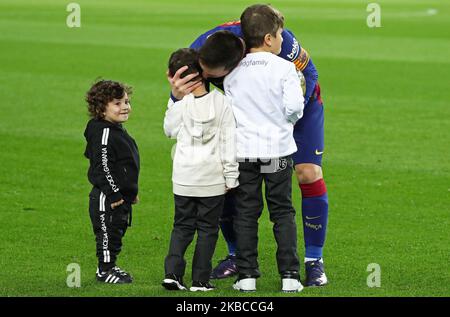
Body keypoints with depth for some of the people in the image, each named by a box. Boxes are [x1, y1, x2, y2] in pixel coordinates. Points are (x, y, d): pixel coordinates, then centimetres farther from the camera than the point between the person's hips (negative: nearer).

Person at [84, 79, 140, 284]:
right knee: (107, 233, -2)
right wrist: (113, 193, -23)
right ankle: (105, 271, 6)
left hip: (121, 196, 10)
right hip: (106, 198, -10)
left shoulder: (117, 130, 13)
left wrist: (130, 191, 24)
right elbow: (103, 166, -23)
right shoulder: (104, 133, -19)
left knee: (117, 231, 17)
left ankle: (108, 266, 28)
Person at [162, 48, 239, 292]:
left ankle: (172, 271, -1)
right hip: (213, 178, -1)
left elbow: (169, 130, 14)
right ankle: (200, 280, 5)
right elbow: (229, 142, -5)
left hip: (184, 179, 1)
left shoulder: (179, 105, -6)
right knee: (207, 228, 8)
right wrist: (231, 177, 1)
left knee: (182, 226, 13)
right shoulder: (221, 103, -7)